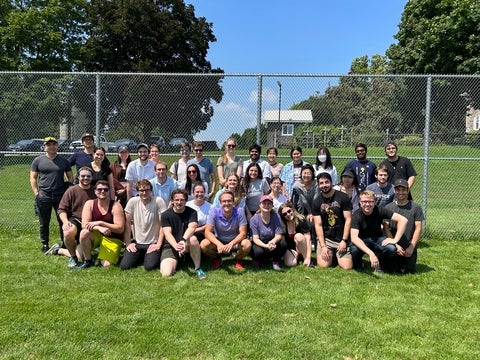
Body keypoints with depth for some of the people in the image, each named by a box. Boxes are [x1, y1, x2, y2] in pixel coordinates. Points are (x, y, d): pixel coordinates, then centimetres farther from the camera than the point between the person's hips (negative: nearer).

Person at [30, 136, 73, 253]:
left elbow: (70, 177, 11)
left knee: (63, 222, 5)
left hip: (61, 196, 1)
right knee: (44, 223, 8)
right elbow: (33, 178, 5)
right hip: (44, 197, -1)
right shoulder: (38, 160, 5)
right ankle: (45, 245, 19)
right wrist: (36, 193, -5)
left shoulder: (64, 161, 8)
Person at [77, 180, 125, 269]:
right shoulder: (90, 204, -4)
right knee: (84, 232, -30)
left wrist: (100, 223, -24)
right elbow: (84, 225, -14)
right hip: (96, 236, 3)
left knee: (106, 265, -19)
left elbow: (120, 228, -17)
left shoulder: (116, 206, -12)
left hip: (112, 239, -2)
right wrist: (100, 228, -32)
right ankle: (88, 261, -9)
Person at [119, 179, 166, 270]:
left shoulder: (158, 201, -11)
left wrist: (159, 244, -13)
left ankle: (151, 257, 14)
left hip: (153, 243, -3)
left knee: (149, 266, -22)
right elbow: (127, 223, 1)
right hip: (136, 242, 3)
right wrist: (128, 243, -2)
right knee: (124, 266, -10)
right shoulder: (132, 202, -4)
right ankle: (140, 256, 20)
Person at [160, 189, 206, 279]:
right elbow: (167, 234, -17)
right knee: (166, 273, -23)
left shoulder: (191, 212, -5)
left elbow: (192, 227, -24)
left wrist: (183, 240, -45)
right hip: (170, 246, 0)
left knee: (193, 239, -36)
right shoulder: (166, 215, -5)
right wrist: (176, 246, -39)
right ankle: (175, 261, 14)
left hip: (186, 245, 0)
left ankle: (198, 269, -18)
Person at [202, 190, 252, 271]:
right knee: (204, 244, -28)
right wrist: (218, 244, -38)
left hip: (235, 242, 0)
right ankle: (217, 259, 7)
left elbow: (243, 233, -19)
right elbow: (208, 232, -19)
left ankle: (238, 260, 4)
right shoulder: (214, 211, -17)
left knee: (247, 244, -32)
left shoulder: (239, 212, -18)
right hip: (218, 241, 1)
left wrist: (231, 244, -38)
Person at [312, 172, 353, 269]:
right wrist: (323, 246, -11)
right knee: (323, 265, -16)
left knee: (347, 267, -13)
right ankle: (331, 255, 18)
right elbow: (318, 225, -2)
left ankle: (337, 256, 21)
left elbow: (348, 220, -6)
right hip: (325, 238, 1)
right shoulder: (316, 202, 2)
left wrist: (344, 240, -11)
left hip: (342, 238, -1)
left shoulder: (343, 197, -4)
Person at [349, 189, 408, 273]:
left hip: (377, 238, 2)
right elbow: (354, 237, -36)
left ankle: (379, 263, 4)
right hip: (362, 240, -2)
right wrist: (371, 253, -49)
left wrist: (395, 240, -27)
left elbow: (403, 220, -20)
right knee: (354, 249, -36)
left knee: (392, 248, -30)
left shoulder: (380, 211, -17)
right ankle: (358, 265, 1)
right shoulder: (356, 216, -22)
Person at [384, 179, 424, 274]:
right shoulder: (388, 207, 2)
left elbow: (418, 229, -3)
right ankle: (399, 264, 33)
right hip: (394, 247, 1)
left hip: (410, 248, -1)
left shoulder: (415, 208, 0)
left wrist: (411, 247, -10)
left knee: (410, 272, -2)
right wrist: (395, 245, -11)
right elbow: (386, 228, -1)